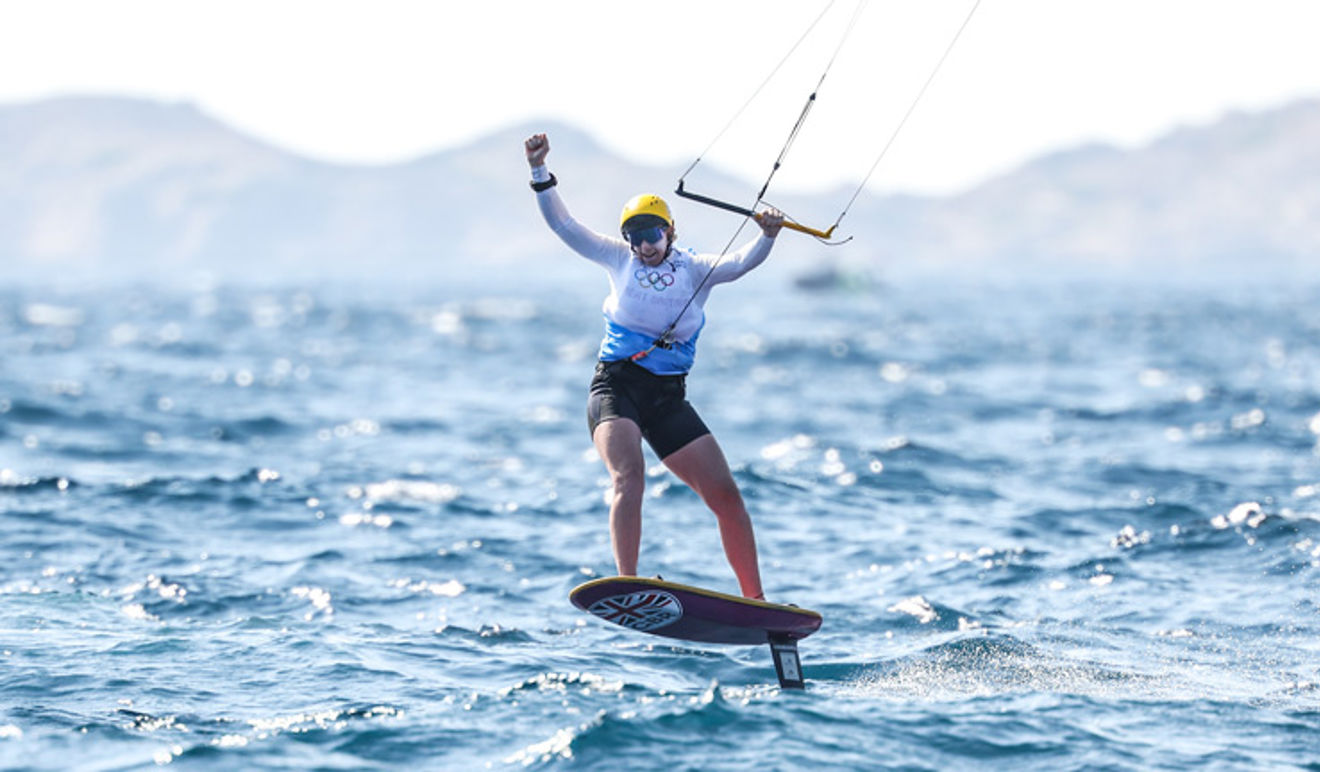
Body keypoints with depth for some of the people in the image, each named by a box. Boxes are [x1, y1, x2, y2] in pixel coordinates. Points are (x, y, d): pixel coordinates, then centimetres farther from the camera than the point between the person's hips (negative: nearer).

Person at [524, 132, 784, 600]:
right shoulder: (619, 260, 10)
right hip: (615, 386, -2)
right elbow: (563, 225, 7)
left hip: (668, 398, 2)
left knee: (726, 495, -4)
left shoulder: (695, 270, 9)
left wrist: (767, 236, -27)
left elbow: (742, 263, -7)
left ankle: (754, 599, 5)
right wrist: (539, 172, -4)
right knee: (629, 476, -28)